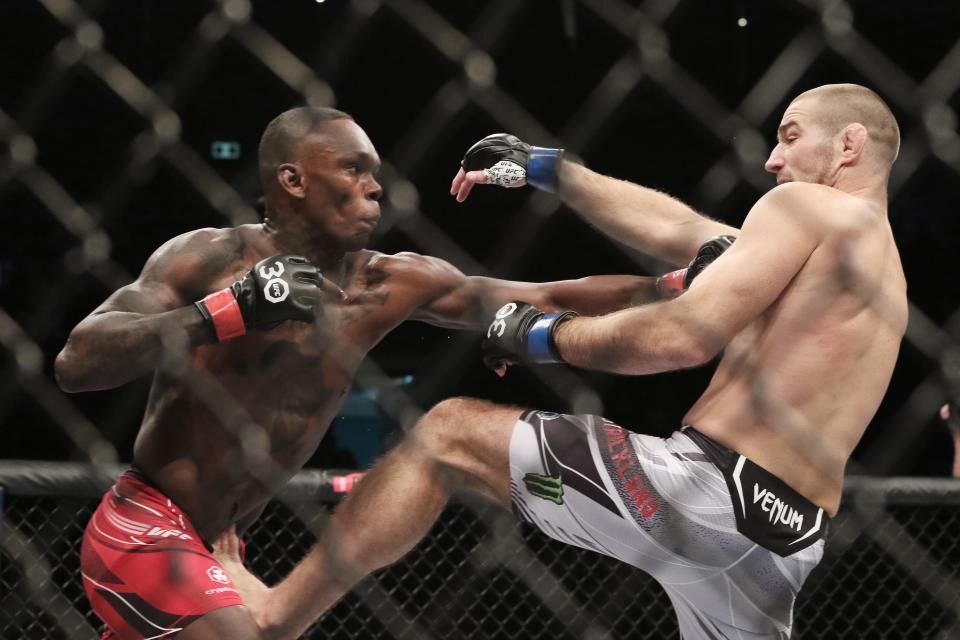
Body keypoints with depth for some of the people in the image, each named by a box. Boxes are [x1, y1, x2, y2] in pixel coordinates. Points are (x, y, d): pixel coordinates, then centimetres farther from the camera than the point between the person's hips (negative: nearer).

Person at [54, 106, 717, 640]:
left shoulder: (393, 286, 2)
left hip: (204, 549, 7)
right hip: (144, 530, -7)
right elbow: (77, 364, -20)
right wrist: (223, 314, -29)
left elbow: (547, 300, 1)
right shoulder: (208, 259, -12)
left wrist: (676, 284, -9)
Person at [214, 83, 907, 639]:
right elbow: (676, 229, 29)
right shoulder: (881, 259, 26)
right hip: (787, 539, 9)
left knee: (446, 433, 4)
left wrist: (546, 336, 0)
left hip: (708, 486, -9)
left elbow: (683, 337, -15)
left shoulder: (805, 205, -2)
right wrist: (545, 167, 31)